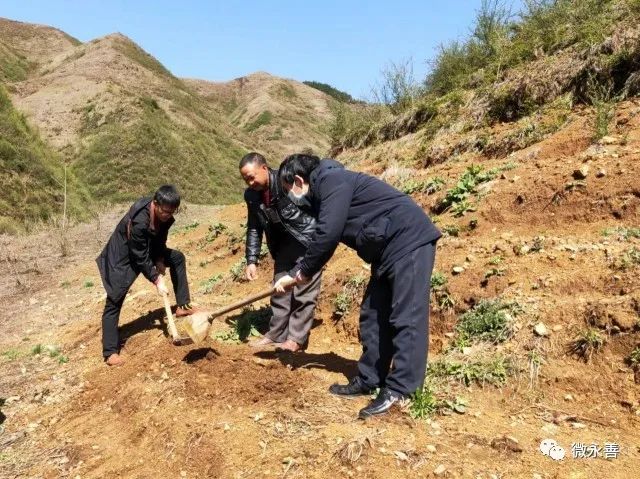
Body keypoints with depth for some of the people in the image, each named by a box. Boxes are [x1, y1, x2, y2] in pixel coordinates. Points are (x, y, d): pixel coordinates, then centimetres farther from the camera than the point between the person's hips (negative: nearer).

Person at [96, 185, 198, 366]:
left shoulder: (165, 214, -15)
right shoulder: (139, 221, -38)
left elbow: (160, 238, 4)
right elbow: (140, 258, -28)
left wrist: (160, 260, -8)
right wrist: (157, 280, -22)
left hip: (148, 249, 8)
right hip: (123, 257, -8)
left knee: (177, 258, 6)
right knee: (114, 302, -10)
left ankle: (183, 306, 14)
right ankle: (110, 352, -4)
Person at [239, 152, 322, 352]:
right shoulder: (251, 195, -1)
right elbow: (254, 229, 7)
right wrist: (252, 260, -1)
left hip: (309, 238, -7)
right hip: (284, 244, 7)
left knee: (304, 290, -4)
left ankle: (297, 338, 5)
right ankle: (276, 334, 21)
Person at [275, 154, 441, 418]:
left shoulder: (332, 181, -14)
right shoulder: (322, 193, 17)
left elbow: (327, 235, -21)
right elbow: (322, 241, 25)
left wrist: (302, 272, -5)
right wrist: (295, 274, 22)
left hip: (409, 241, -10)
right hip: (389, 250, 10)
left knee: (406, 318, -10)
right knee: (373, 316, 11)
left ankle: (397, 391, -8)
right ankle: (369, 381, 19)